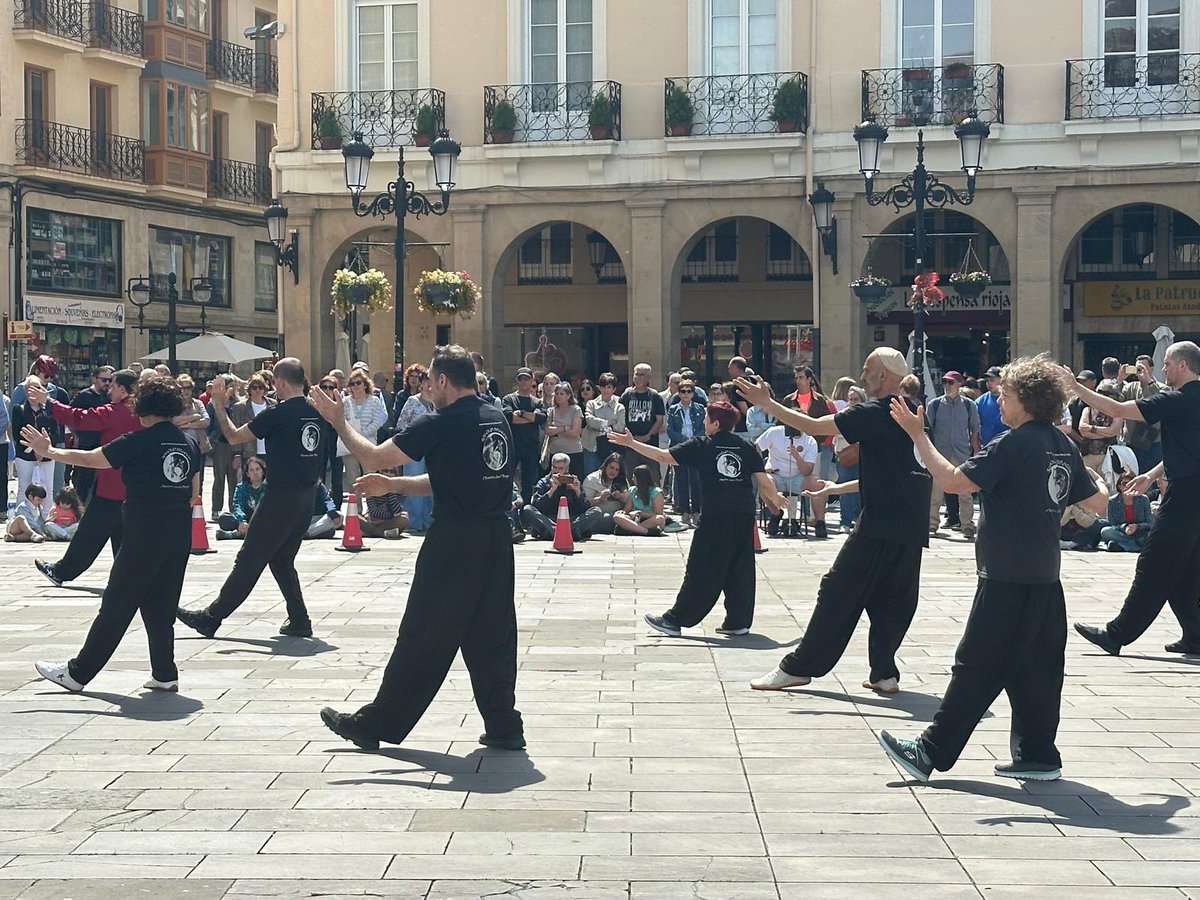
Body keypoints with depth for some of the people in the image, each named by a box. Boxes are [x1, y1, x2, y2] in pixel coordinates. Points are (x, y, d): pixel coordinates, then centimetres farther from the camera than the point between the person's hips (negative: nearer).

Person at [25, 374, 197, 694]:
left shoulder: (140, 440, -10)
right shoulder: (187, 443, 7)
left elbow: (90, 458, -6)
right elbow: (193, 493, 12)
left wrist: (50, 451, 5)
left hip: (144, 533, -6)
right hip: (179, 535, 6)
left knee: (117, 605, 1)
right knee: (161, 605, 13)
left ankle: (77, 672, 9)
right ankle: (165, 674, 12)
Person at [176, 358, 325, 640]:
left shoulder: (277, 413, -14)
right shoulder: (315, 412, 6)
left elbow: (234, 436, -4)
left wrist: (218, 406, 6)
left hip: (281, 496, -7)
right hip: (307, 498, 7)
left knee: (249, 559, 0)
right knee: (281, 560, 18)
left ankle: (211, 617, 8)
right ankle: (299, 622, 13)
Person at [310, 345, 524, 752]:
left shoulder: (442, 424, -13)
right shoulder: (498, 420, 11)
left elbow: (373, 457, -8)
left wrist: (338, 423, 7)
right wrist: (391, 486, 22)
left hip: (454, 543, -7)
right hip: (497, 537, 7)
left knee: (423, 639, 1)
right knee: (492, 634, 12)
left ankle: (375, 725, 12)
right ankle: (504, 727, 13)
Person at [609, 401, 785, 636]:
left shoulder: (702, 445, 1)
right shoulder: (746, 446, 9)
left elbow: (664, 456, -1)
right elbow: (764, 482, 7)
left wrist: (631, 443, 7)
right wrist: (775, 499, 26)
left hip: (715, 516, -4)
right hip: (744, 515, 4)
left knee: (701, 571, 0)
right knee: (740, 569, 12)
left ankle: (674, 620, 5)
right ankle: (739, 621, 15)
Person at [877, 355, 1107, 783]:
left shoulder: (1014, 444, -14)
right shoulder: (1065, 447, 9)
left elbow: (953, 481, -20)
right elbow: (1098, 503, 18)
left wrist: (918, 434, -14)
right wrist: (1098, 481, 40)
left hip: (1007, 579, -8)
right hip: (1045, 576, 8)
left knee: (977, 667, -5)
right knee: (1036, 665, 12)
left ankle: (931, 754, -1)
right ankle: (1037, 756, 16)